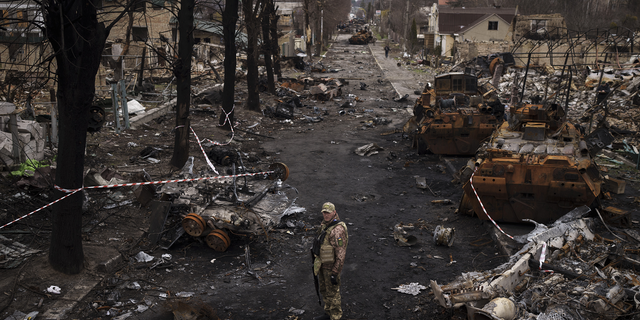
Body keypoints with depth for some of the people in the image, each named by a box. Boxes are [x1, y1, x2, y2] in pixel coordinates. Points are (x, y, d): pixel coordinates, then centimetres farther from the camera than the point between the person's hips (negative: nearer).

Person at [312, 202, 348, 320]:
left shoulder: (337, 230, -26)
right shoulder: (324, 225, 4)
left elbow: (341, 254, -25)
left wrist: (335, 273, -24)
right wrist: (317, 261, 22)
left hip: (331, 265, -9)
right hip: (322, 263, 9)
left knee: (332, 293, 3)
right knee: (324, 290, 21)